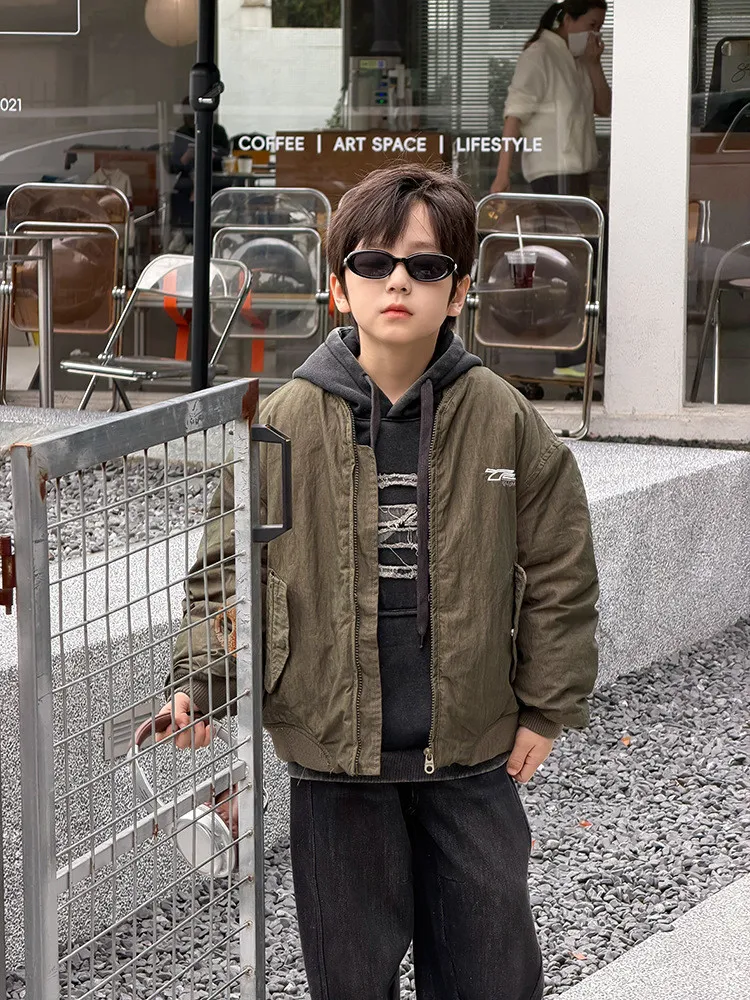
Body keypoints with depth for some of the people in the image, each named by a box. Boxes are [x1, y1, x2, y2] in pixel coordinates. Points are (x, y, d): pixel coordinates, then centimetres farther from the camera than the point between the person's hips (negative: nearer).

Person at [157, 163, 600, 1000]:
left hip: (474, 751, 0)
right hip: (334, 750, 0)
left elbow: (560, 569, 3)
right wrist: (199, 685, -11)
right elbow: (228, 569, 2)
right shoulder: (286, 423, -6)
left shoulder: (503, 419, -5)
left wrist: (548, 708, 3)